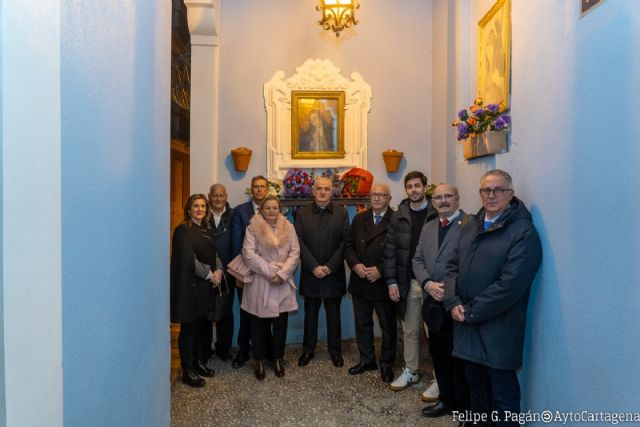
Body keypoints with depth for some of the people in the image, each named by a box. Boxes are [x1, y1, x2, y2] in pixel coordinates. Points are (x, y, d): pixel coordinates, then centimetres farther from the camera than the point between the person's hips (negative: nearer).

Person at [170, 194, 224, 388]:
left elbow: (214, 254, 13)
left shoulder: (207, 231, 13)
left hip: (206, 286, 6)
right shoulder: (183, 230, -9)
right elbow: (188, 260, -16)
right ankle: (187, 371, 14)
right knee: (189, 327, 3)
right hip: (189, 286, -6)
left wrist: (218, 270, -7)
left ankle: (199, 362, 28)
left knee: (202, 325, 12)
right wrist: (210, 275, -10)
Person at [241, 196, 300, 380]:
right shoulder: (253, 228, -2)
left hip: (283, 283, 2)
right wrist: (270, 272, -14)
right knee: (259, 324, 7)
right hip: (260, 283, -2)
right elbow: (249, 254, -11)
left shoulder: (288, 228, 6)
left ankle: (278, 359, 28)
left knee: (281, 323, 9)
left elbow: (295, 253, 0)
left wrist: (281, 274, -12)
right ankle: (259, 361, 24)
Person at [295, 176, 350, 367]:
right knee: (310, 313, 11)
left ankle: (335, 350, 26)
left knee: (334, 313, 11)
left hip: (334, 273, 0)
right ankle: (308, 349, 27)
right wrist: (314, 267, -12)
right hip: (310, 273, 0)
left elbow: (345, 242, -3)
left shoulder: (341, 213, 3)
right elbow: (299, 242, -3)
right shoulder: (302, 213, 2)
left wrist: (330, 266, -11)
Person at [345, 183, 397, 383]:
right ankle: (367, 359, 35)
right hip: (360, 282, 5)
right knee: (362, 324, 16)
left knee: (388, 326, 11)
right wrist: (355, 265, -9)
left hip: (383, 283, -4)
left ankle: (386, 363, 30)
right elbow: (348, 245, 7)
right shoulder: (359, 219, 7)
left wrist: (380, 270, -18)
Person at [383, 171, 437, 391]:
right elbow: (389, 251, 5)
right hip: (408, 282, 3)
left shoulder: (437, 214, -5)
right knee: (409, 330, 15)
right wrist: (391, 281, -1)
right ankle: (410, 371, 31)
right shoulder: (398, 217, 5)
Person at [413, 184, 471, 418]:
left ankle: (466, 406, 27)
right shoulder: (428, 227, 14)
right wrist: (428, 284, -8)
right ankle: (447, 400, 36)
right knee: (438, 355, 17)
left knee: (460, 357, 7)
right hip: (434, 304, 6)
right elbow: (417, 260, 9)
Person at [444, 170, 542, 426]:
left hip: (498, 329, -6)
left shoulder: (523, 232, -13)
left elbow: (511, 284, -20)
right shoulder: (470, 228, 10)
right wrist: (453, 303, -6)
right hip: (466, 325, 6)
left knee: (502, 393, 8)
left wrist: (470, 312, -15)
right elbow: (453, 266, 9)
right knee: (475, 383, 21)